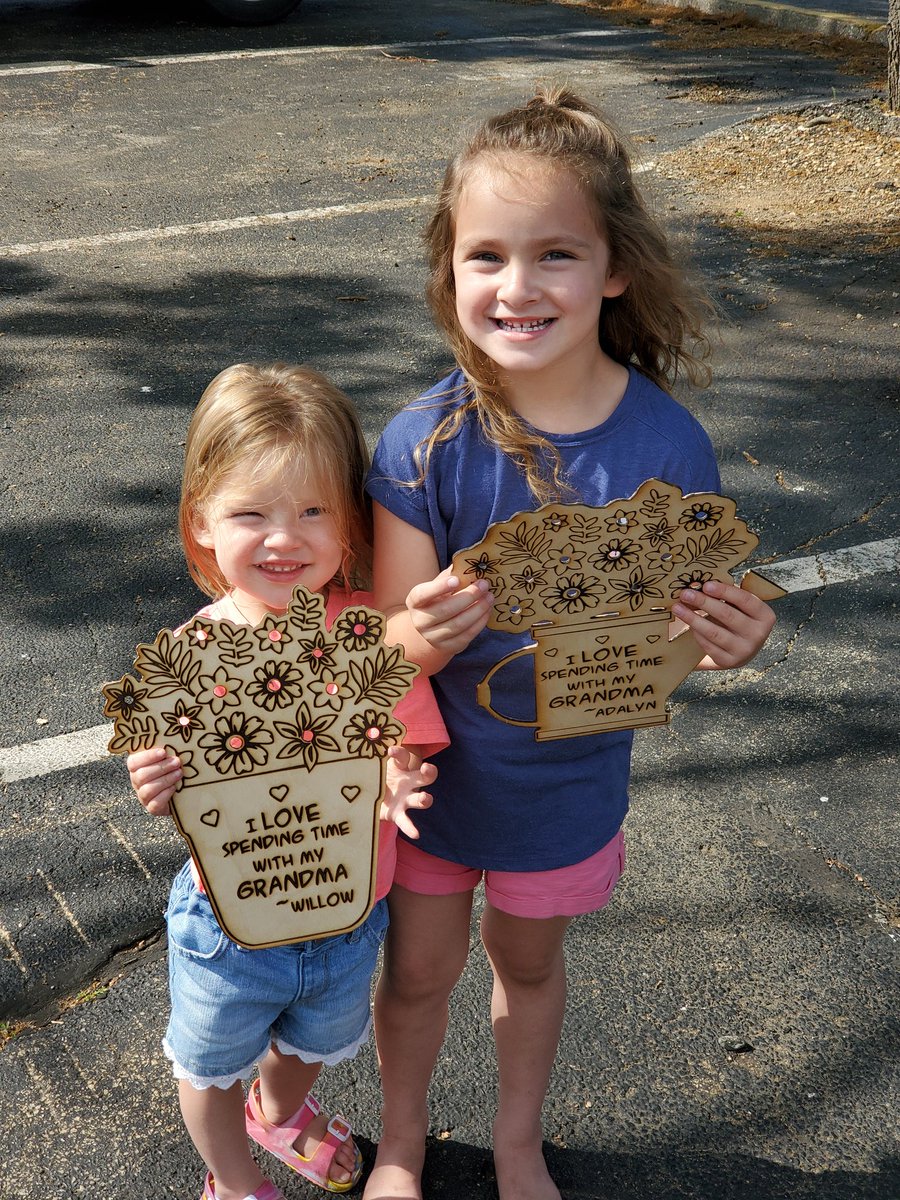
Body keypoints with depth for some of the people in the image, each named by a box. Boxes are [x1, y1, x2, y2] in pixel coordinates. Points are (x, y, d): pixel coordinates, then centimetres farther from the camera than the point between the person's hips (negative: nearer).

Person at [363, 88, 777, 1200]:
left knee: (530, 962, 25)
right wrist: (422, 634, -40)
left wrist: (729, 643, -30)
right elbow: (387, 642, -18)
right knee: (420, 966, 20)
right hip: (437, 764, 0)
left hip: (569, 777, 1)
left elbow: (680, 627, -8)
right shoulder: (425, 442, -23)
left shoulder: (665, 441, -20)